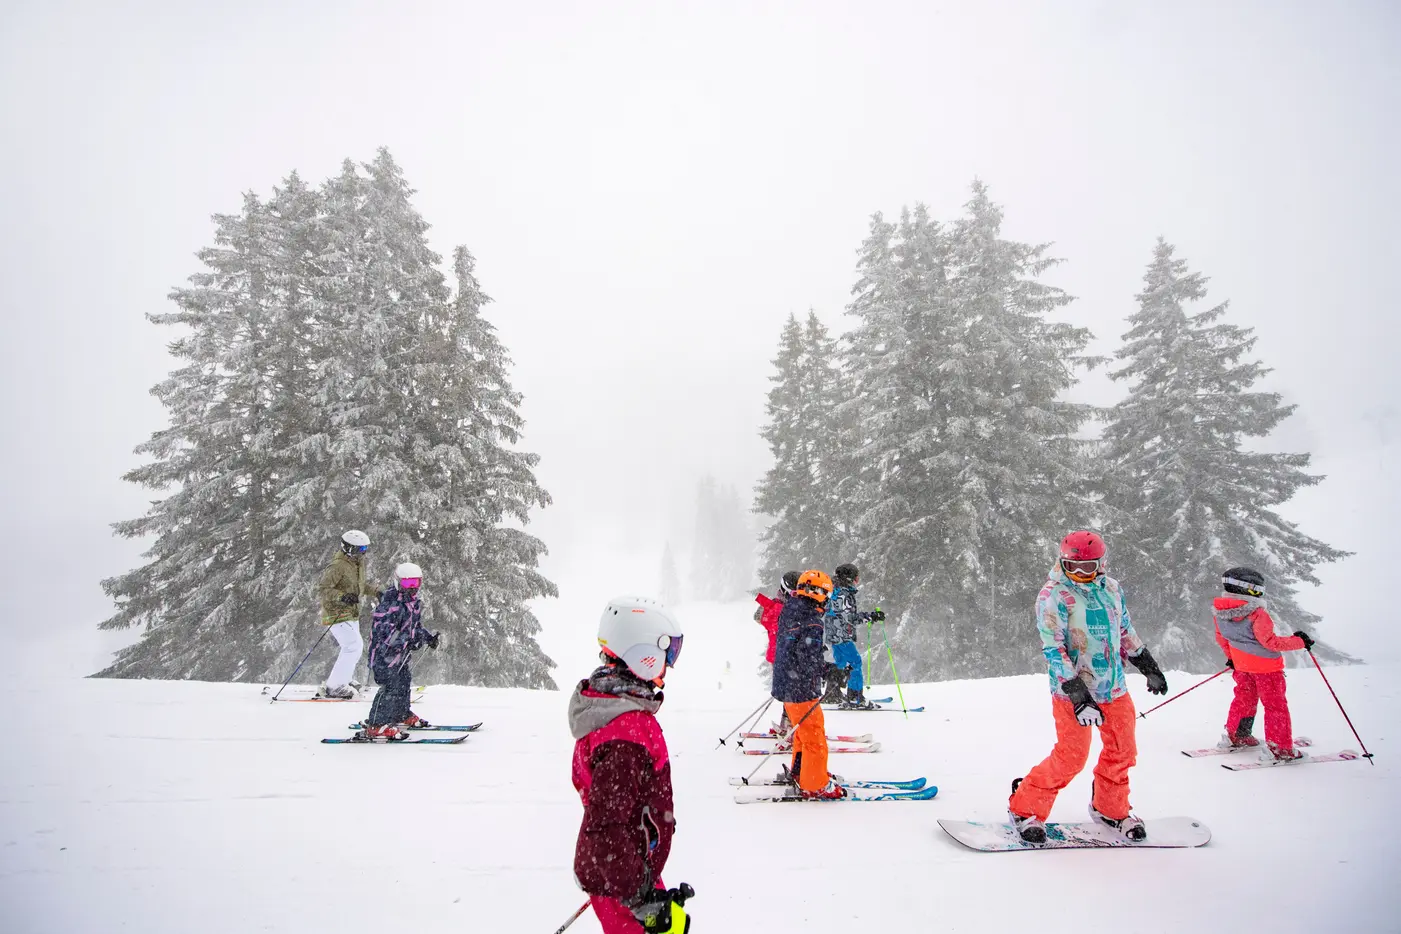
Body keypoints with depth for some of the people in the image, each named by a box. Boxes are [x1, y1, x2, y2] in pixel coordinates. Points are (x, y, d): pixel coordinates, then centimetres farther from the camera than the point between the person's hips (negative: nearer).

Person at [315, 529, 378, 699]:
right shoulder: (338, 566, -19)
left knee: (354, 647, 16)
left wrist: (377, 592, 13)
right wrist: (342, 597, -35)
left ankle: (340, 684, 30)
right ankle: (333, 687, -11)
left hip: (352, 614, 10)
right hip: (337, 613, -10)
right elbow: (322, 590, -22)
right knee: (354, 646, -18)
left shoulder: (359, 563, 10)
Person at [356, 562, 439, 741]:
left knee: (404, 682, 20)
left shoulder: (415, 603, 9)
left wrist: (428, 637, 8)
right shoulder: (389, 601, -20)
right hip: (384, 651, -9)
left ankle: (402, 715, 39)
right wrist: (407, 641, -36)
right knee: (391, 686, -14)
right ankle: (376, 726, -10)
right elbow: (384, 629, -28)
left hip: (401, 653, 9)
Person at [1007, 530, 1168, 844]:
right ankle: (1025, 809, 11)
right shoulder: (1053, 595, -14)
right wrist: (1077, 694, -25)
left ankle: (1110, 809, 37)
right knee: (1071, 757, -5)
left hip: (1115, 687, 7)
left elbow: (1126, 632, 21)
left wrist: (1149, 666, 23)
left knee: (1122, 752, 14)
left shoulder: (1112, 589, 6)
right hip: (1072, 689, -6)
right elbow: (1053, 649, -19)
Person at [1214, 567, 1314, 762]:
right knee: (1275, 705, 6)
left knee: (1244, 698, 23)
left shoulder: (1219, 611, -4)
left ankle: (1236, 735, 32)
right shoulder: (1256, 614, -27)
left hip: (1241, 665, 7)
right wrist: (1299, 642, -10)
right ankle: (1281, 748, 10)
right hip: (1266, 665, -7)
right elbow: (1270, 642, -22)